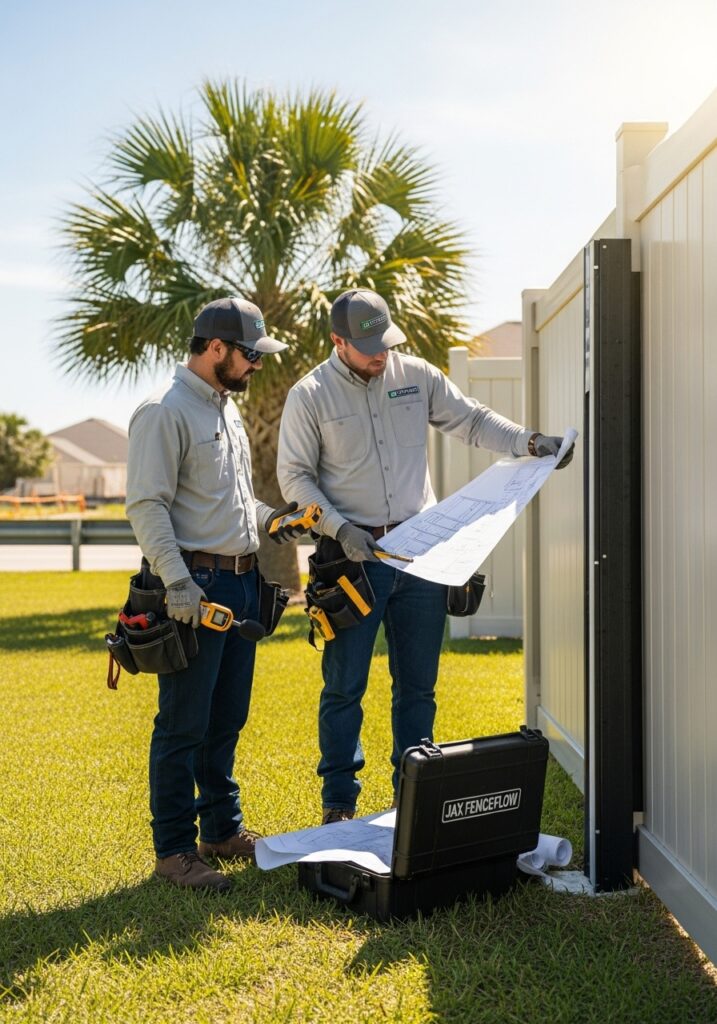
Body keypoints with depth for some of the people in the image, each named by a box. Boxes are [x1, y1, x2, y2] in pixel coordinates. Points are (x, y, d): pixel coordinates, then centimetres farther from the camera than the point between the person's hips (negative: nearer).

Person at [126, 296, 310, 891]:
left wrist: (269, 519, 11)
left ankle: (223, 829, 28)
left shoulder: (226, 408, 17)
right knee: (184, 726, -2)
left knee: (227, 720, 16)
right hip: (196, 585, -9)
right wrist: (176, 582, -24)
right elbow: (148, 506, -17)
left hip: (242, 583, 9)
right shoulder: (165, 413, -11)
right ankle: (174, 849, 8)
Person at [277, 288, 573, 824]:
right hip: (354, 557, -3)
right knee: (344, 687, 2)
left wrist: (530, 442, -4)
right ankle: (339, 804, 14)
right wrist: (339, 528, -15)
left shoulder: (417, 375, 6)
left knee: (418, 684, 10)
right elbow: (295, 477, -3)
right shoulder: (310, 395, -3)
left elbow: (473, 420, 11)